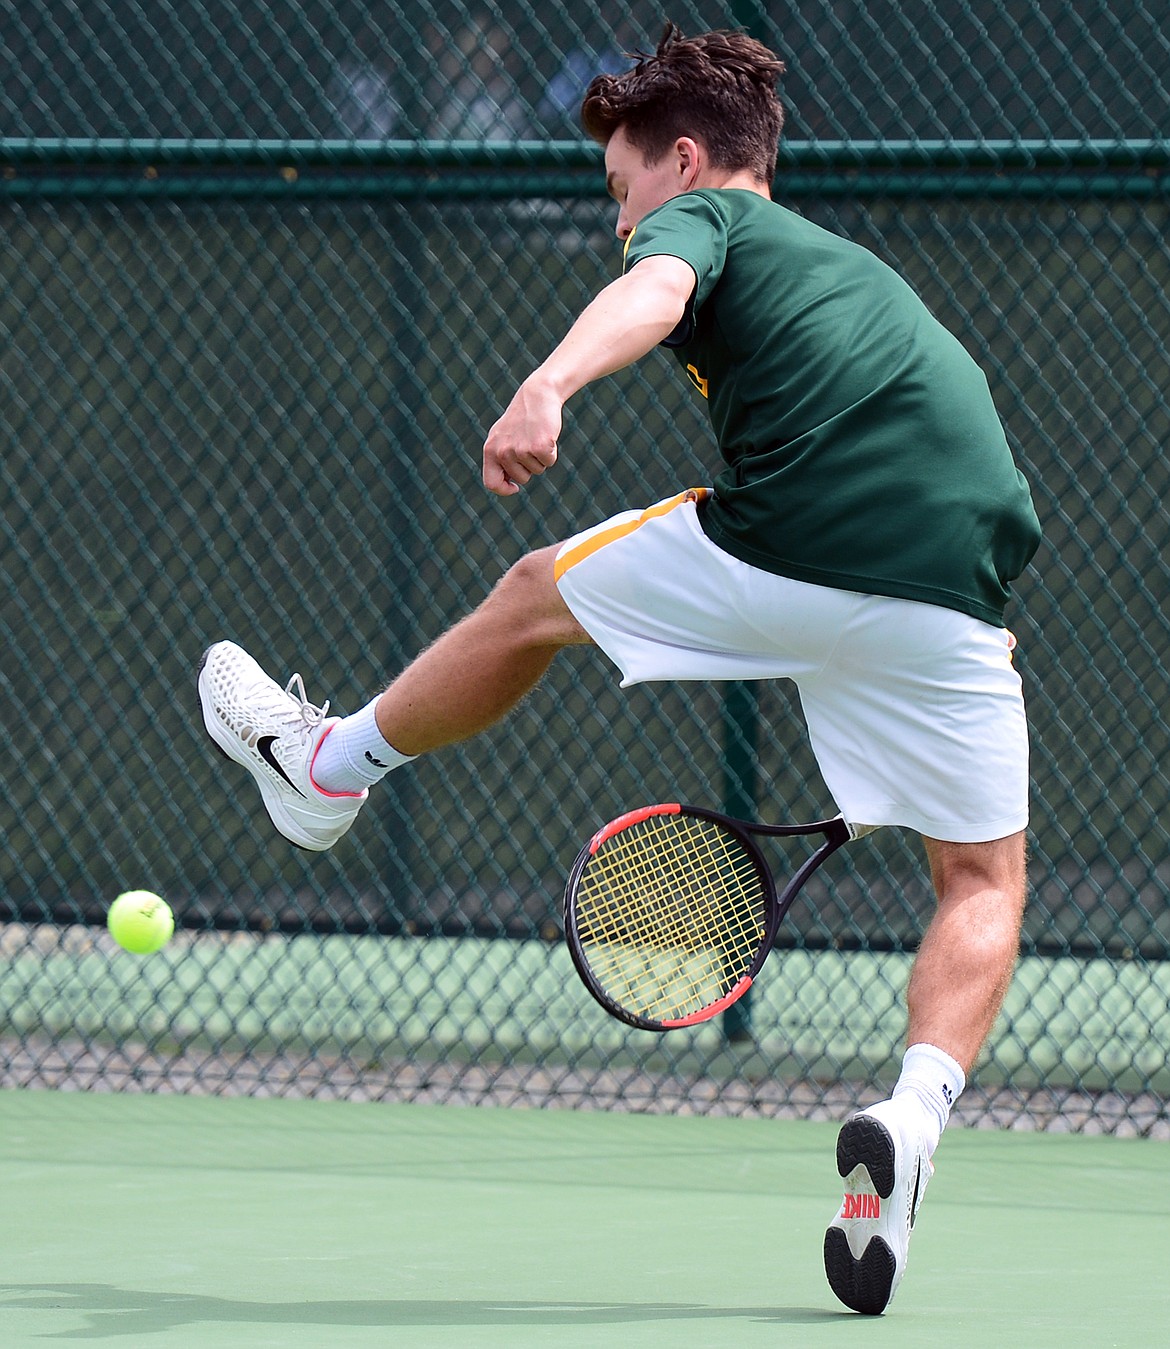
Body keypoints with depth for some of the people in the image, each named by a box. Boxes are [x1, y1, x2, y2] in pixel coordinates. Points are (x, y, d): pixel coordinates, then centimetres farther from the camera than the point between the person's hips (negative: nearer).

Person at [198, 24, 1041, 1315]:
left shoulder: (705, 220, 14)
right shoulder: (855, 268, 35)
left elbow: (652, 292, -13)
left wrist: (550, 386, -34)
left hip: (775, 551, -5)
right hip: (952, 590, 5)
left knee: (536, 596, 23)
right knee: (984, 883, 18)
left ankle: (332, 766, 44)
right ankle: (916, 1105, -8)